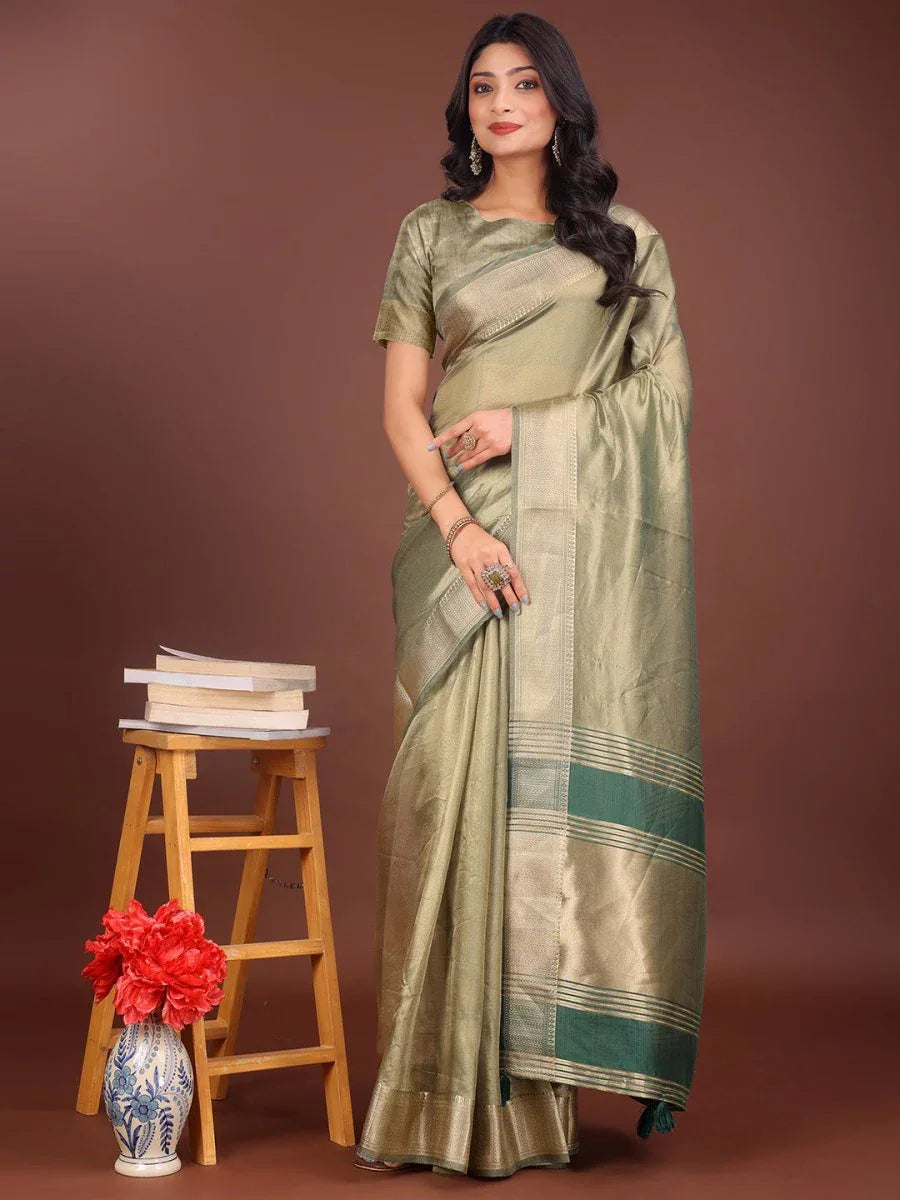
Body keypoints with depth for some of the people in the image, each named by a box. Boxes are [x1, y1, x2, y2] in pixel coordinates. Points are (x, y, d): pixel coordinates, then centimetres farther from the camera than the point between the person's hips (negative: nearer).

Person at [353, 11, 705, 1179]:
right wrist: (456, 523, -11)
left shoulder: (627, 242, 10)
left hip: (584, 544, 0)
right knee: (465, 776, -5)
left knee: (575, 775, -4)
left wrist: (526, 422, -8)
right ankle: (467, 1086, 2)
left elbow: (663, 395, 4)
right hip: (466, 533, 0)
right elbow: (402, 405, 4)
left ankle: (553, 1067, 4)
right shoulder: (429, 236, 11)